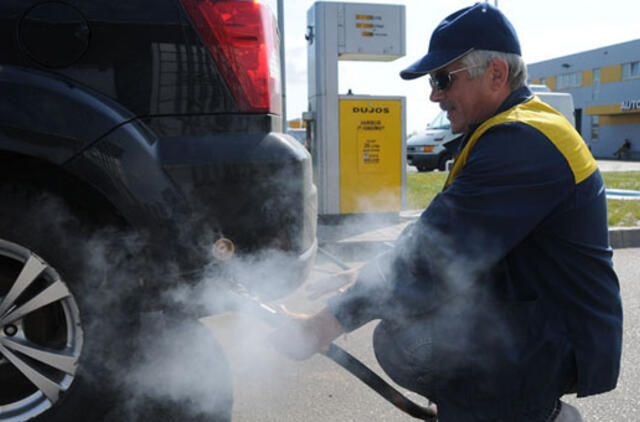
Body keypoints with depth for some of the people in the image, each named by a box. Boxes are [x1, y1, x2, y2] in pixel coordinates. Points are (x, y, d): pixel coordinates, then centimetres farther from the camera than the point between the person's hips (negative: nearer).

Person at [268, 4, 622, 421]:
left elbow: (436, 256, -28)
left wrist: (329, 322, -22)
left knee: (401, 341, -25)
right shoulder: (522, 130, 11)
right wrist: (367, 275, 3)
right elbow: (442, 239, 12)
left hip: (565, 347, -10)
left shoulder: (521, 143, -23)